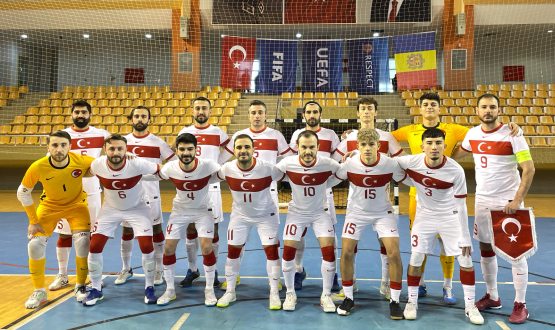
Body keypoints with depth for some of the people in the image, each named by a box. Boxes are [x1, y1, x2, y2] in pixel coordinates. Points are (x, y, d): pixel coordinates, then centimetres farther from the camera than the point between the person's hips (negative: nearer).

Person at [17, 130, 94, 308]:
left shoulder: (82, 162, -30)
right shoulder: (37, 167, -27)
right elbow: (22, 193, -10)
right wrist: (33, 220, -9)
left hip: (76, 205, -1)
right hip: (49, 206, 1)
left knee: (83, 242, -16)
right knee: (35, 244, -7)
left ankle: (80, 287, 8)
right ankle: (39, 292, 14)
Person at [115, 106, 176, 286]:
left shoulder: (158, 142, -3)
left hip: (151, 194, -2)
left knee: (156, 229, 3)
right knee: (127, 230, 11)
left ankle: (158, 270, 17)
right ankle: (126, 269, 27)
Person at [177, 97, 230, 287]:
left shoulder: (218, 133, 2)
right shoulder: (184, 133, 7)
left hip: (211, 187, -1)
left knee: (212, 231, 2)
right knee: (190, 230, 6)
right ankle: (192, 270, 21)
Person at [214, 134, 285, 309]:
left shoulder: (268, 168, -28)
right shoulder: (227, 169, -20)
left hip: (266, 215, -2)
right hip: (240, 215, 2)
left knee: (272, 250, -5)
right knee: (233, 250, 5)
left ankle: (274, 293, 12)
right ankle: (230, 292, 23)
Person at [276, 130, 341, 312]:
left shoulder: (327, 164, -22)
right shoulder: (287, 164, -22)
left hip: (320, 212, 0)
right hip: (297, 212, 0)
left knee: (329, 251, -9)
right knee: (288, 251, -3)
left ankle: (326, 295, 11)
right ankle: (290, 294, 19)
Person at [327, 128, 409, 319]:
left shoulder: (390, 165, -20)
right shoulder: (349, 165, -19)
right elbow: (327, 181, -8)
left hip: (383, 212, 0)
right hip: (356, 212, 1)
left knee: (394, 254, -12)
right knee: (346, 252, -7)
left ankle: (394, 301, 7)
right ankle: (348, 298, 14)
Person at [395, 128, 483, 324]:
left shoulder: (456, 170, -23)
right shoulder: (411, 162, -20)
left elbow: (461, 205, -17)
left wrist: (465, 237, -14)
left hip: (450, 216, -1)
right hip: (425, 214, 1)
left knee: (465, 258, -3)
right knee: (416, 258, -5)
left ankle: (470, 306, 14)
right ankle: (412, 302, 15)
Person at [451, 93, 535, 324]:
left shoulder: (512, 134, -12)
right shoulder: (472, 134, 3)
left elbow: (529, 169, -15)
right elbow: (456, 154, 22)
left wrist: (517, 200, -21)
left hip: (508, 201, -5)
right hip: (482, 200, 5)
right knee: (485, 248, 11)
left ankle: (520, 304, 11)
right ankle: (492, 297, 26)